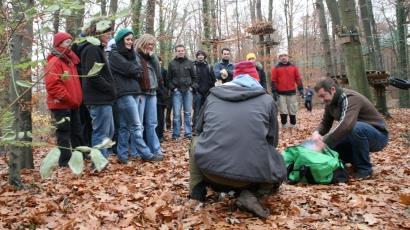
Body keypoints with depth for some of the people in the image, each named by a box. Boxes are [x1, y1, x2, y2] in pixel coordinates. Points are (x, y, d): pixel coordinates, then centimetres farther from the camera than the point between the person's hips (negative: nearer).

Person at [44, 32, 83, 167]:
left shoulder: (70, 60, 17)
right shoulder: (54, 62, -12)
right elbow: (52, 85, -21)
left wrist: (77, 99, 13)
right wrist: (67, 98, -18)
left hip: (73, 104, 9)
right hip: (61, 104, -9)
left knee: (76, 131, 15)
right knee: (64, 132, -5)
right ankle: (65, 161, 2)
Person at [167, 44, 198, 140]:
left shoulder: (189, 63, 8)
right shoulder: (172, 63, 5)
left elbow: (194, 77, 10)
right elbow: (169, 78, 5)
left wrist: (193, 87, -1)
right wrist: (173, 88, -6)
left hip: (188, 91, 2)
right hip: (177, 91, -1)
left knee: (187, 113, 7)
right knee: (176, 114, -2)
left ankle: (188, 133, 14)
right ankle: (175, 134, 5)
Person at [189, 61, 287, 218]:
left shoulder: (213, 95, 18)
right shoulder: (266, 99, 14)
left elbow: (200, 130, 29)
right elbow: (272, 141, 21)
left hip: (209, 168, 2)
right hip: (252, 173, -1)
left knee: (197, 142, 33)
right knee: (279, 169, 31)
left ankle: (197, 190, 20)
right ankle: (251, 193, 4)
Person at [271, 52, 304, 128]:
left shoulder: (293, 67, 9)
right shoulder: (276, 68, 0)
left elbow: (298, 78, 10)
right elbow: (273, 81, -1)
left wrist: (300, 89, 4)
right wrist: (274, 92, -6)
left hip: (292, 92, 2)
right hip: (281, 93, -2)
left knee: (292, 109, 7)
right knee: (283, 110, 0)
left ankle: (293, 124, 16)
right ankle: (284, 124, 10)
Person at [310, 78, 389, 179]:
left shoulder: (350, 98, -28)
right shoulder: (330, 102, -1)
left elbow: (346, 125, -43)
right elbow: (325, 123, 1)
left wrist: (324, 142, -43)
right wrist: (317, 133, -22)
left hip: (378, 136, -7)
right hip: (359, 136, 8)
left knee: (356, 127, -38)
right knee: (331, 144, -12)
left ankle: (364, 169, -19)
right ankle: (357, 161, 10)